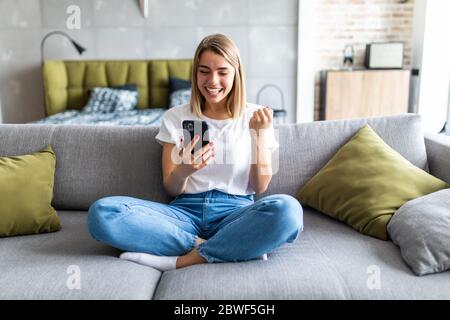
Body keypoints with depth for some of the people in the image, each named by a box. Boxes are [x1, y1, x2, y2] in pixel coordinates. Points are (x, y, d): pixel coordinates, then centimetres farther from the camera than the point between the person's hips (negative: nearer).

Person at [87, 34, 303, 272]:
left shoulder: (254, 117, 8)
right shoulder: (175, 117, 9)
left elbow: (260, 187, 4)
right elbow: (171, 190, 6)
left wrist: (260, 134, -8)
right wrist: (182, 171, -17)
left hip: (235, 213, -1)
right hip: (186, 212, 2)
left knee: (287, 210, -35)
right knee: (101, 212, -25)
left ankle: (180, 261, -22)